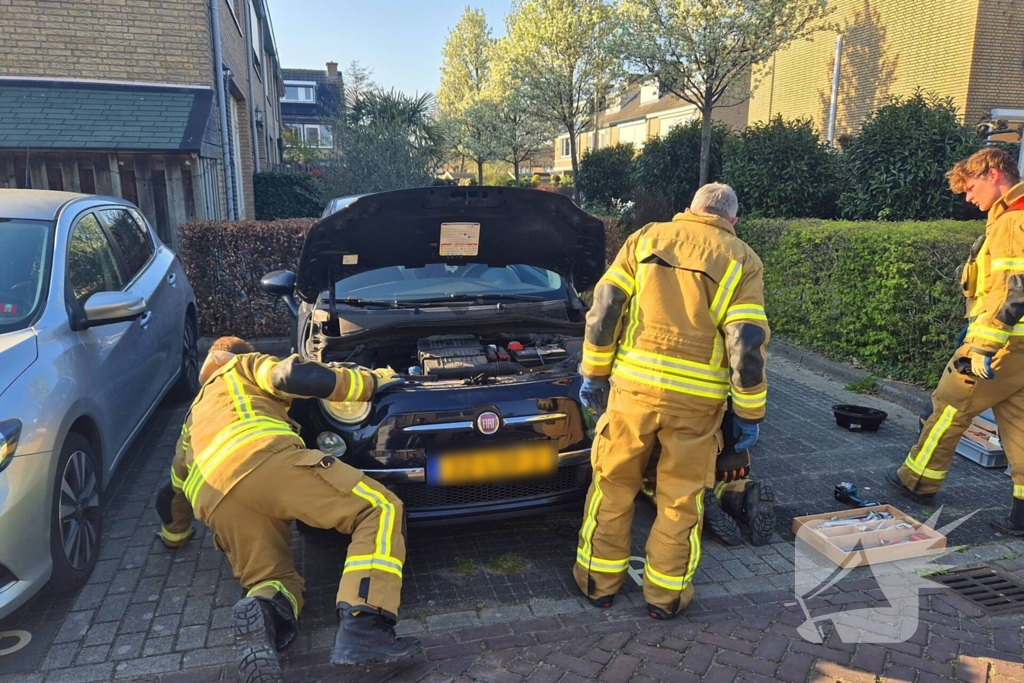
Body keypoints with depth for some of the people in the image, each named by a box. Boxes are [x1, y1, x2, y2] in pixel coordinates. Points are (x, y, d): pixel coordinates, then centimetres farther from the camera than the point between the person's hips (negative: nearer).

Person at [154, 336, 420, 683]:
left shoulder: (197, 415, 46)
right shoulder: (245, 368, 29)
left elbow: (173, 490, 51)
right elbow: (295, 377, 6)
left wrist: (174, 535, 71)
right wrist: (374, 380, 14)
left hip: (216, 501, 6)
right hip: (264, 460, -6)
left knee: (277, 581, 18)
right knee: (381, 508, -6)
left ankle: (262, 611, -20)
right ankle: (363, 628, -25)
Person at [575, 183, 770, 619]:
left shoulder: (646, 238, 6)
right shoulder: (741, 260, 2)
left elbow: (604, 309, 0)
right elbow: (746, 345, -6)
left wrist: (594, 372, 8)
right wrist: (750, 414, 2)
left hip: (634, 385, 1)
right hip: (697, 400, 0)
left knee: (613, 484, 16)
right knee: (681, 499, 14)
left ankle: (600, 580, 29)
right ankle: (666, 594, 28)